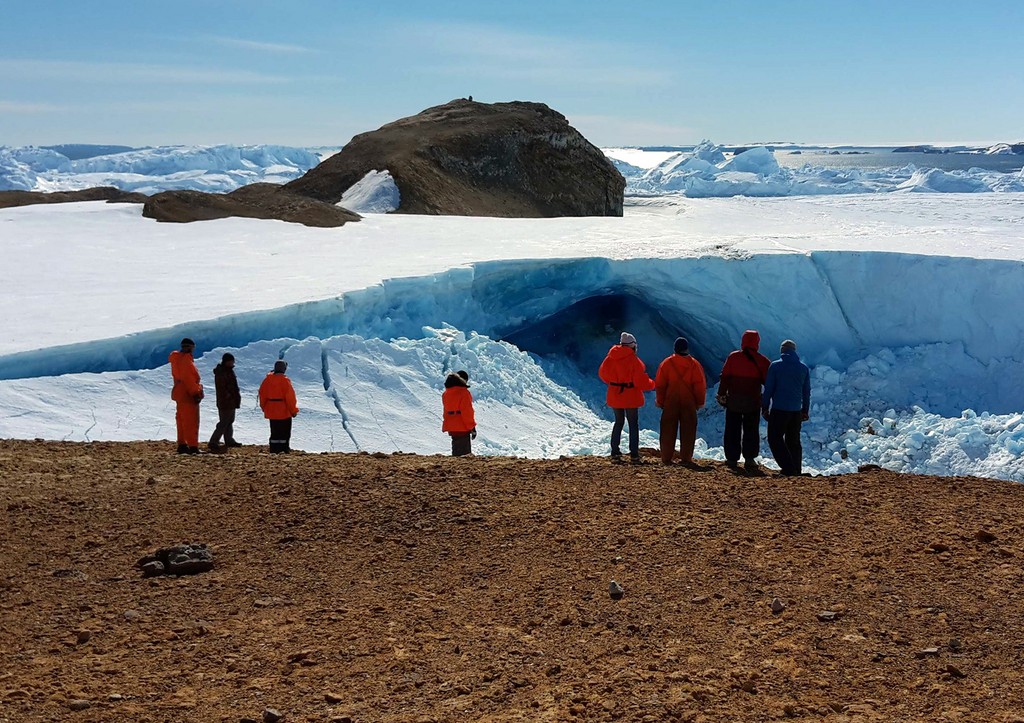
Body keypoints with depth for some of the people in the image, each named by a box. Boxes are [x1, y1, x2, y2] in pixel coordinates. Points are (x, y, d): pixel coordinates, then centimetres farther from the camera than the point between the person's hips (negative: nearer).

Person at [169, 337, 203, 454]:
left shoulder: (177, 359, 15)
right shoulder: (185, 359, -17)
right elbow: (188, 378, -23)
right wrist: (196, 393, -21)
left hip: (180, 394, 10)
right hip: (188, 395, -10)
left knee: (182, 420, 15)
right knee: (191, 421, -8)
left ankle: (182, 445, 19)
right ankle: (193, 447, -8)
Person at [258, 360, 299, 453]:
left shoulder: (268, 379, 1)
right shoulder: (285, 381, -16)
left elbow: (262, 393, 8)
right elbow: (290, 397, -16)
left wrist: (264, 407, 19)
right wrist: (293, 410, -5)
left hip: (271, 411, 5)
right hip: (284, 411, -5)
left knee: (274, 431, 13)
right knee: (285, 431, 5)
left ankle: (274, 448, 13)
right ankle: (284, 448, 6)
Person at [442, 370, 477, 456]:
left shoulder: (446, 393, 12)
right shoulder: (463, 392, -14)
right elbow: (467, 412, -16)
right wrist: (472, 427, -10)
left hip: (451, 427, 8)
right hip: (462, 427, -8)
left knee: (456, 451, 17)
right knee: (464, 452, -6)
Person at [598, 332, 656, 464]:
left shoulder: (611, 357, -2)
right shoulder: (633, 359, -17)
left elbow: (602, 373, 9)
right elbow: (641, 380, -16)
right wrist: (652, 384, 4)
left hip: (614, 397, 5)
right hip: (630, 397, -5)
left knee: (619, 422, 18)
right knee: (633, 424, 6)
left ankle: (615, 453, 14)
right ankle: (634, 455, 2)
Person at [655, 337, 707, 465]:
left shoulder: (666, 363, -3)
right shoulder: (694, 364, -4)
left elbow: (660, 384, -1)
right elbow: (700, 385, -4)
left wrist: (660, 401, 8)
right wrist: (700, 402, 6)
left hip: (670, 403, 0)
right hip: (689, 403, 0)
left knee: (668, 430, 7)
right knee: (688, 431, 7)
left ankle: (666, 457, 7)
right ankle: (686, 457, 5)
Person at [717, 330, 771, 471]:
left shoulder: (733, 357, -3)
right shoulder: (761, 360, -4)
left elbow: (724, 377, -4)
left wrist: (721, 395, 3)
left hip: (733, 400, 0)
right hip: (753, 401, 0)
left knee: (732, 430, 9)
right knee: (751, 431, 8)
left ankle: (732, 459, 10)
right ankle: (749, 459, 1)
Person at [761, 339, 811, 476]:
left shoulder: (775, 366, -6)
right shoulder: (804, 368, 6)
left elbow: (768, 389, -5)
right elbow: (807, 391, 11)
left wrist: (765, 408, 4)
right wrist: (805, 410, 19)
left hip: (779, 410, -5)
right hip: (796, 411, 5)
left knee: (775, 439, 2)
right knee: (794, 441, 14)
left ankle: (788, 468, -10)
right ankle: (796, 471, 13)